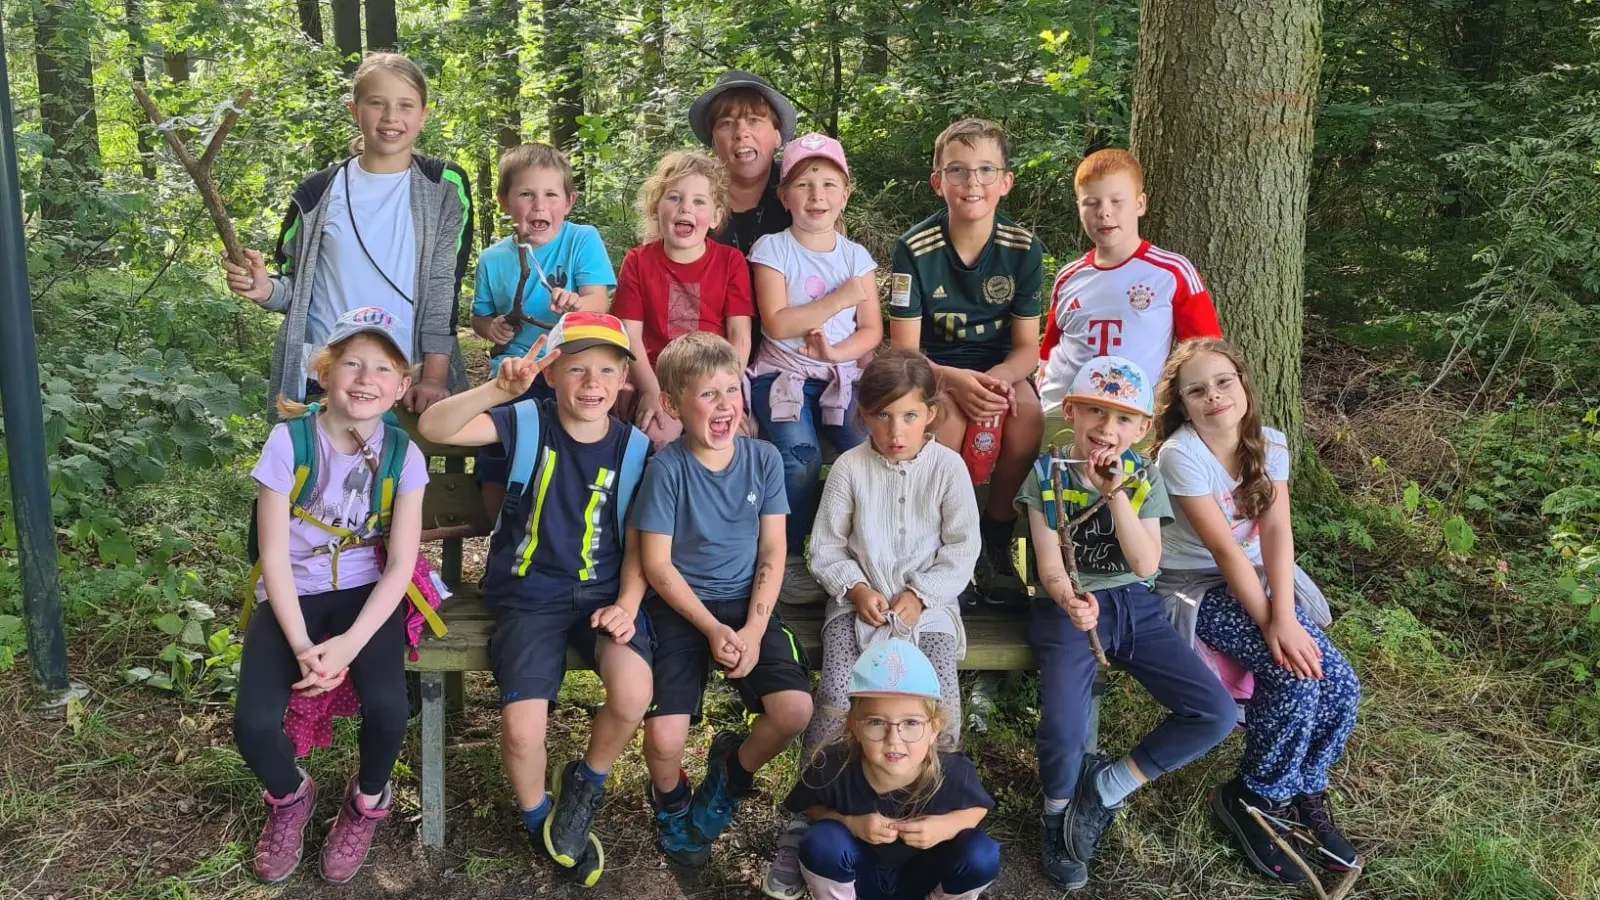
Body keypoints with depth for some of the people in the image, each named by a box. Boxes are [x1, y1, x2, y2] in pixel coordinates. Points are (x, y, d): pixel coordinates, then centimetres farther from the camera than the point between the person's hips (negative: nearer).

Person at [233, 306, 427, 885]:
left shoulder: (403, 454, -9)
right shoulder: (290, 440, -13)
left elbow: (399, 565, -10)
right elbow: (275, 558, -11)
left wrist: (349, 643, -22)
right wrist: (301, 645, -21)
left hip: (367, 592, 0)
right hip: (294, 595, 0)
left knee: (388, 708, -26)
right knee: (254, 723, -22)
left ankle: (368, 801, 11)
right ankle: (290, 797, 16)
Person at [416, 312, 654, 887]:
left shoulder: (634, 447, 1)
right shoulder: (527, 424, -5)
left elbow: (637, 543, 7)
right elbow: (434, 428, -19)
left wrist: (627, 604, -10)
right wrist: (499, 390, -34)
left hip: (602, 591, 1)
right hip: (529, 595, -1)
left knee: (633, 693, -28)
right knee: (522, 727, -21)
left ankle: (586, 783, 7)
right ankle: (538, 818, 16)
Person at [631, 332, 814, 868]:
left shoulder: (764, 459, -2)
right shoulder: (667, 467, -11)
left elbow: (772, 554, -1)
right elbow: (657, 564, -9)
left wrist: (753, 630, -12)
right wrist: (712, 629, -15)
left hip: (747, 602, 3)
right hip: (681, 605, -2)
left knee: (795, 709, -19)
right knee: (665, 735, -20)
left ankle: (733, 768, 16)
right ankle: (671, 801, 19)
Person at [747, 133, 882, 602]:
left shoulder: (855, 255, 11)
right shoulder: (772, 248, 1)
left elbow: (872, 331, 7)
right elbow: (776, 322, -9)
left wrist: (835, 351, -13)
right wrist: (839, 299, -13)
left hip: (842, 377, 3)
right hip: (784, 374, -3)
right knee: (801, 454, -29)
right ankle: (793, 557, -12)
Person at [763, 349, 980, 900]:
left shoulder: (948, 466, -2)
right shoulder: (849, 467, -1)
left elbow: (962, 550, 0)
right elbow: (826, 548, 5)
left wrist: (920, 595, -11)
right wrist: (855, 588, -12)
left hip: (927, 602, 0)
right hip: (860, 601, 0)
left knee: (941, 703, -21)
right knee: (836, 699, -20)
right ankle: (805, 827, -9)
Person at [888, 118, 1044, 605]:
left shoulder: (1024, 247, -4)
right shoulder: (915, 247, -11)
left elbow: (1027, 345, -2)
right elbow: (903, 350, -12)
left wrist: (1000, 377, -25)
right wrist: (954, 380, -32)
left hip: (998, 368, 2)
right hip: (934, 370, -2)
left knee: (1027, 412, -32)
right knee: (950, 415, -36)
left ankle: (997, 536, -9)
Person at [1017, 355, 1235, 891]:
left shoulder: (1144, 477, 1)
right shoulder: (1047, 476, -5)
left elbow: (1145, 564, -11)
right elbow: (1050, 566, -10)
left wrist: (1115, 491, -21)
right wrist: (1071, 600, -33)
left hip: (1134, 606, 3)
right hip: (1070, 607, -3)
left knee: (1216, 713, -12)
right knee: (1063, 733, -26)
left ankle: (1108, 788, 5)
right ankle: (1059, 812, 9)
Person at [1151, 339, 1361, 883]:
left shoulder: (1269, 445, -3)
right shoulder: (1181, 454, -20)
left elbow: (1276, 534, -13)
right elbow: (1224, 549, -23)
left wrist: (1285, 616, -25)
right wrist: (1269, 626, -24)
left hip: (1259, 578, 6)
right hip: (1196, 586, -6)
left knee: (1340, 686, -12)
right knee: (1296, 677, -24)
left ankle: (1304, 793, 13)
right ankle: (1255, 799, -1)